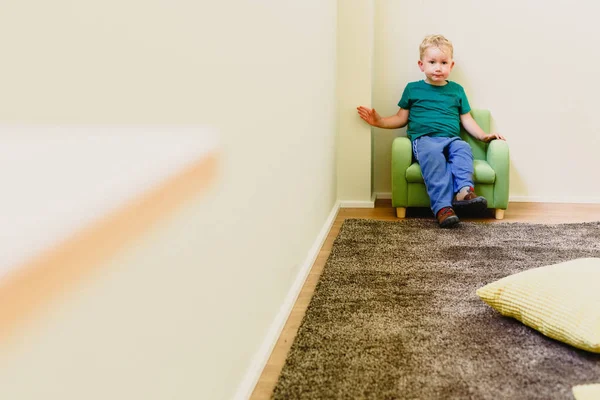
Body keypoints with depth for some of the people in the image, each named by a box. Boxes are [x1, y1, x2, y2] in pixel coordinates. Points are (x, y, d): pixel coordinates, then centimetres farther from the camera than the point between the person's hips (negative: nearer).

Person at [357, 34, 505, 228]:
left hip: (451, 139, 3)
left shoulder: (457, 90, 22)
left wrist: (484, 135, 10)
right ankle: (442, 207, -48)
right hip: (424, 139, -3)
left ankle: (463, 190, -49)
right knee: (434, 154, -37)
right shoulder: (413, 89, 17)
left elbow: (466, 120, 23)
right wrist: (379, 121, 7)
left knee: (463, 148, -32)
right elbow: (402, 118, 21)